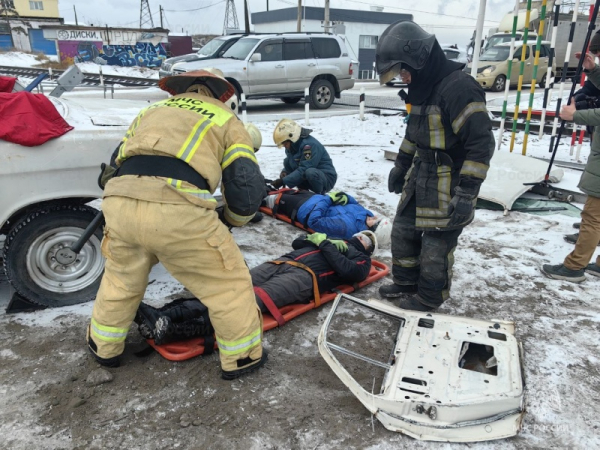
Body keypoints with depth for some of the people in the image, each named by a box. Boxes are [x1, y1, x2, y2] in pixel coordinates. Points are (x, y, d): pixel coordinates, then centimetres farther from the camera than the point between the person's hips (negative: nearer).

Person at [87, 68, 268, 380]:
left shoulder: (151, 110, 33)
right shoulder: (225, 119, 21)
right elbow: (247, 187, 10)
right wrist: (230, 219, 29)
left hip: (119, 203, 5)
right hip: (179, 211, -5)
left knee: (121, 276, 32)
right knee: (229, 282, 17)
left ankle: (103, 347, 51)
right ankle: (242, 357, 31)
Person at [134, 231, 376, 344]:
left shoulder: (361, 261, 22)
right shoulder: (334, 243, 39)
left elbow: (347, 271, -2)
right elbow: (297, 243, 33)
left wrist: (324, 244, 3)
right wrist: (319, 239, 19)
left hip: (306, 276, -6)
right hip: (282, 263, 6)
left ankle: (175, 329, -50)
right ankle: (160, 315, -36)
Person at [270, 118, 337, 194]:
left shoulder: (310, 145, -25)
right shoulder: (292, 146, 3)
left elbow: (303, 170, -30)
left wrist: (283, 181, -29)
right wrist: (284, 171, -9)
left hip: (327, 178, -9)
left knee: (310, 172, -40)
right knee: (287, 162, -4)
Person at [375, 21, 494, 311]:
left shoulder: (459, 88, -23)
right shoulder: (422, 87, 6)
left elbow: (481, 143, -25)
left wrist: (467, 192, -26)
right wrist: (401, 165, 24)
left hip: (449, 187, -9)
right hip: (420, 178, 9)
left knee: (436, 246, 5)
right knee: (403, 232, 17)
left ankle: (429, 297, 26)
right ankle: (406, 283, 37)